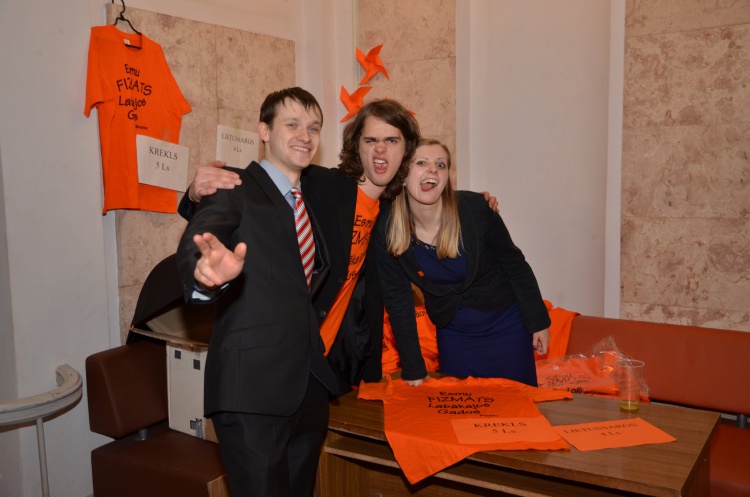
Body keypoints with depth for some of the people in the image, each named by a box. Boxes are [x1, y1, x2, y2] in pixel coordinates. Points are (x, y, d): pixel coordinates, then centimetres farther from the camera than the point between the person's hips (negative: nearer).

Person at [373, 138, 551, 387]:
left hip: (506, 328, -1)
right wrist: (413, 369, -8)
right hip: (452, 335, 1)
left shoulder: (474, 209, -20)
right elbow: (397, 300, -10)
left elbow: (514, 263, -7)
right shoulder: (387, 228, -16)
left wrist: (538, 321, -1)